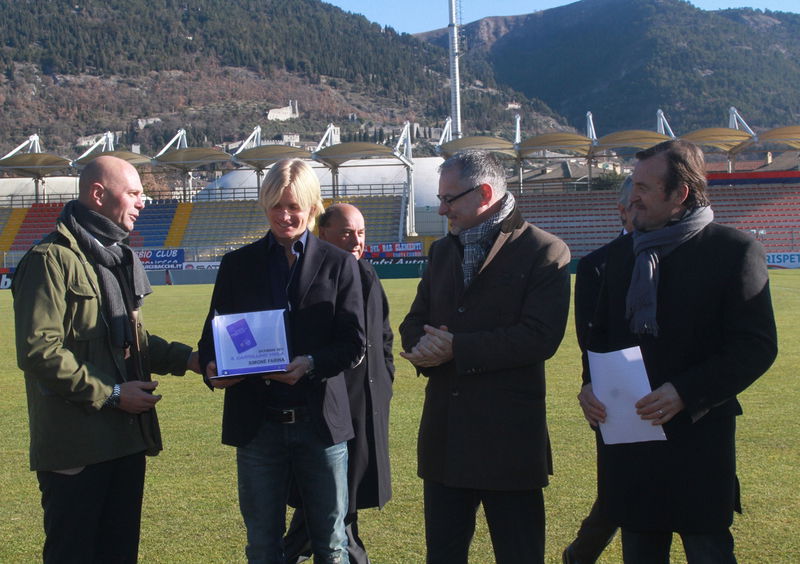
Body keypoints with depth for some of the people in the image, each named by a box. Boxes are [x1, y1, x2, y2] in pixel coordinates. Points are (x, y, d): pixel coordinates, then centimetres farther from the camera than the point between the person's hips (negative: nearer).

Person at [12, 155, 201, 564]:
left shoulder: (116, 258, 18)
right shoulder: (52, 259, -12)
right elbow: (38, 350, -19)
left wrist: (187, 358, 8)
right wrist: (110, 394, -17)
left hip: (126, 438, 9)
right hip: (75, 445, -8)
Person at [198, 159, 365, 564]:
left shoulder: (338, 264, 3)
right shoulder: (238, 264, 7)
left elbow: (354, 344, -2)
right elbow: (214, 333, 7)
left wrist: (311, 364, -22)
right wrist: (213, 368, -16)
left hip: (320, 419, -1)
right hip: (257, 422, 1)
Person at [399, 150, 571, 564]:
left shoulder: (544, 252, -8)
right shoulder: (442, 251, 14)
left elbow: (541, 337, -18)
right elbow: (414, 322, 13)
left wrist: (456, 348, -18)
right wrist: (426, 347, -12)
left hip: (509, 439, -6)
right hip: (444, 436, 6)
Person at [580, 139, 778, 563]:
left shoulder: (733, 249, -7)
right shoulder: (622, 252, 11)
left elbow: (758, 346, -11)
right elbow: (601, 331, 19)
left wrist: (686, 393, -20)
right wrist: (591, 383, 0)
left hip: (698, 437, -5)